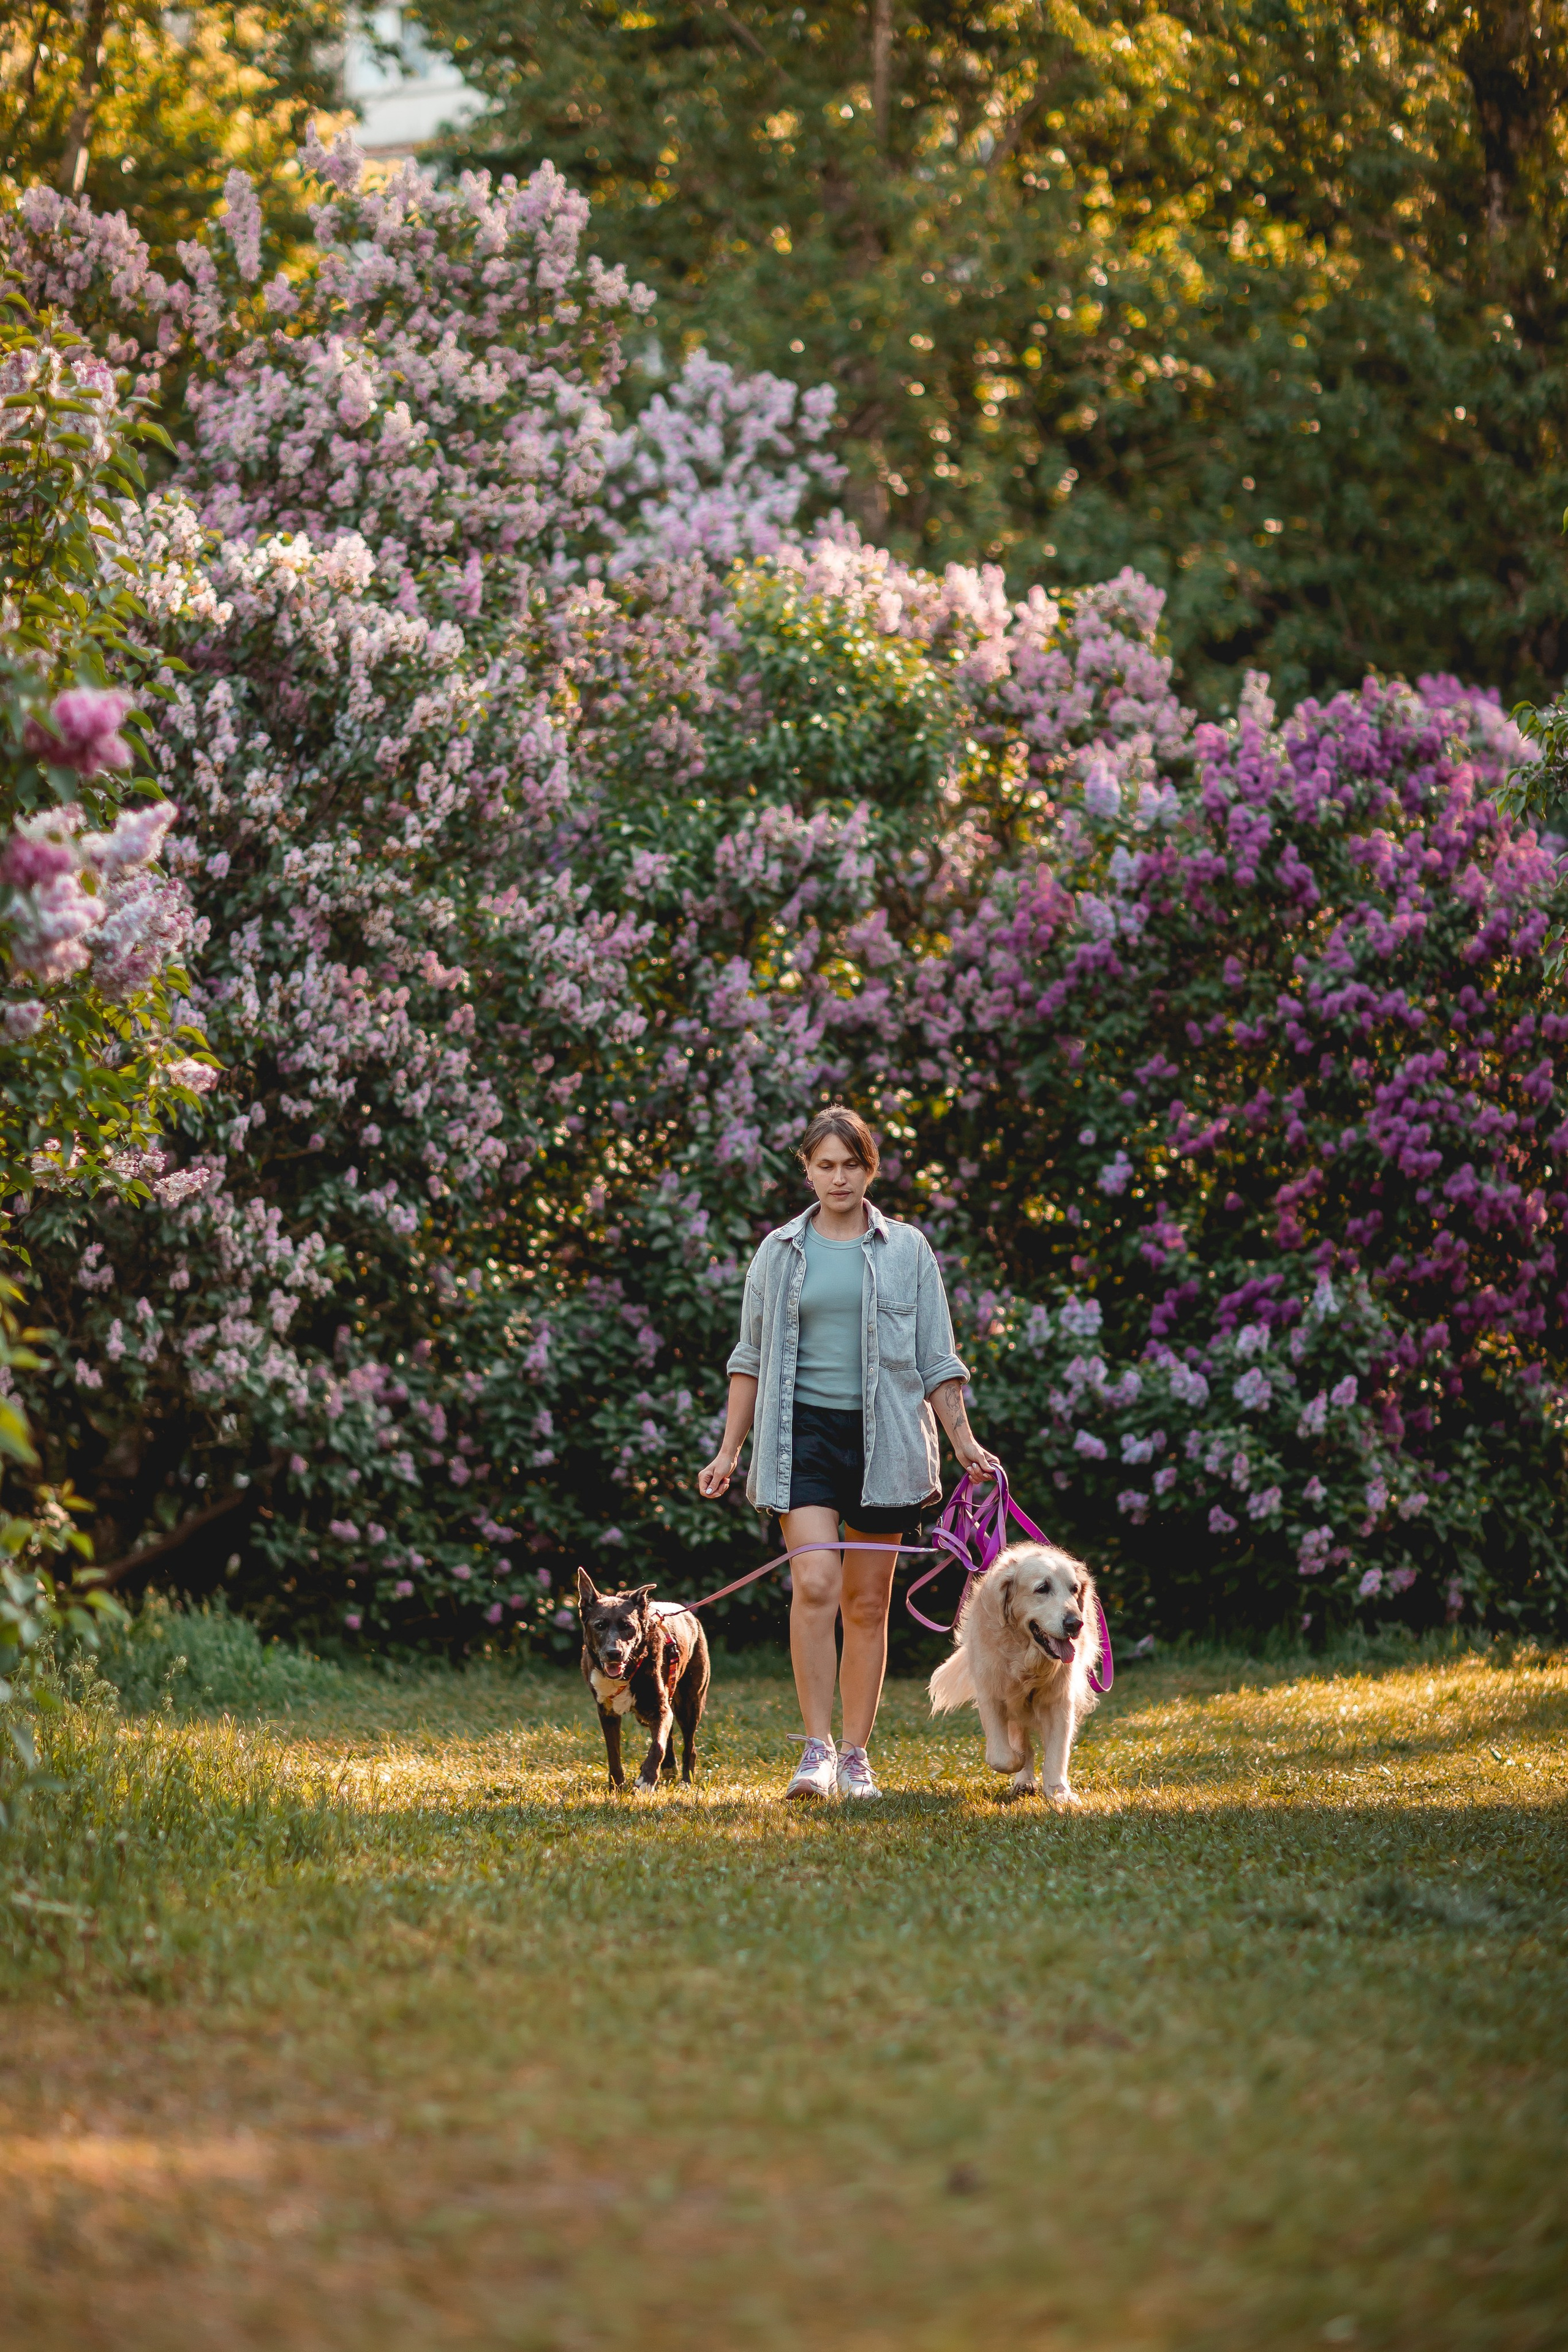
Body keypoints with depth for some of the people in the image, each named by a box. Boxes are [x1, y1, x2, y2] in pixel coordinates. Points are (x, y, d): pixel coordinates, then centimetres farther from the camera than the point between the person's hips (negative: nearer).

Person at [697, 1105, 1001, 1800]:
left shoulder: (905, 1249, 8)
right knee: (814, 1583, -18)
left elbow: (936, 1358, 9)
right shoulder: (780, 1253, 9)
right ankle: (816, 1748, -16)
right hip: (805, 1431, -1)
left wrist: (964, 1442, 3)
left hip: (883, 1441, 1)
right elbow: (751, 1359, 14)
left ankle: (855, 1756, 12)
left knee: (867, 1604, 3)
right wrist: (729, 1450, 11)